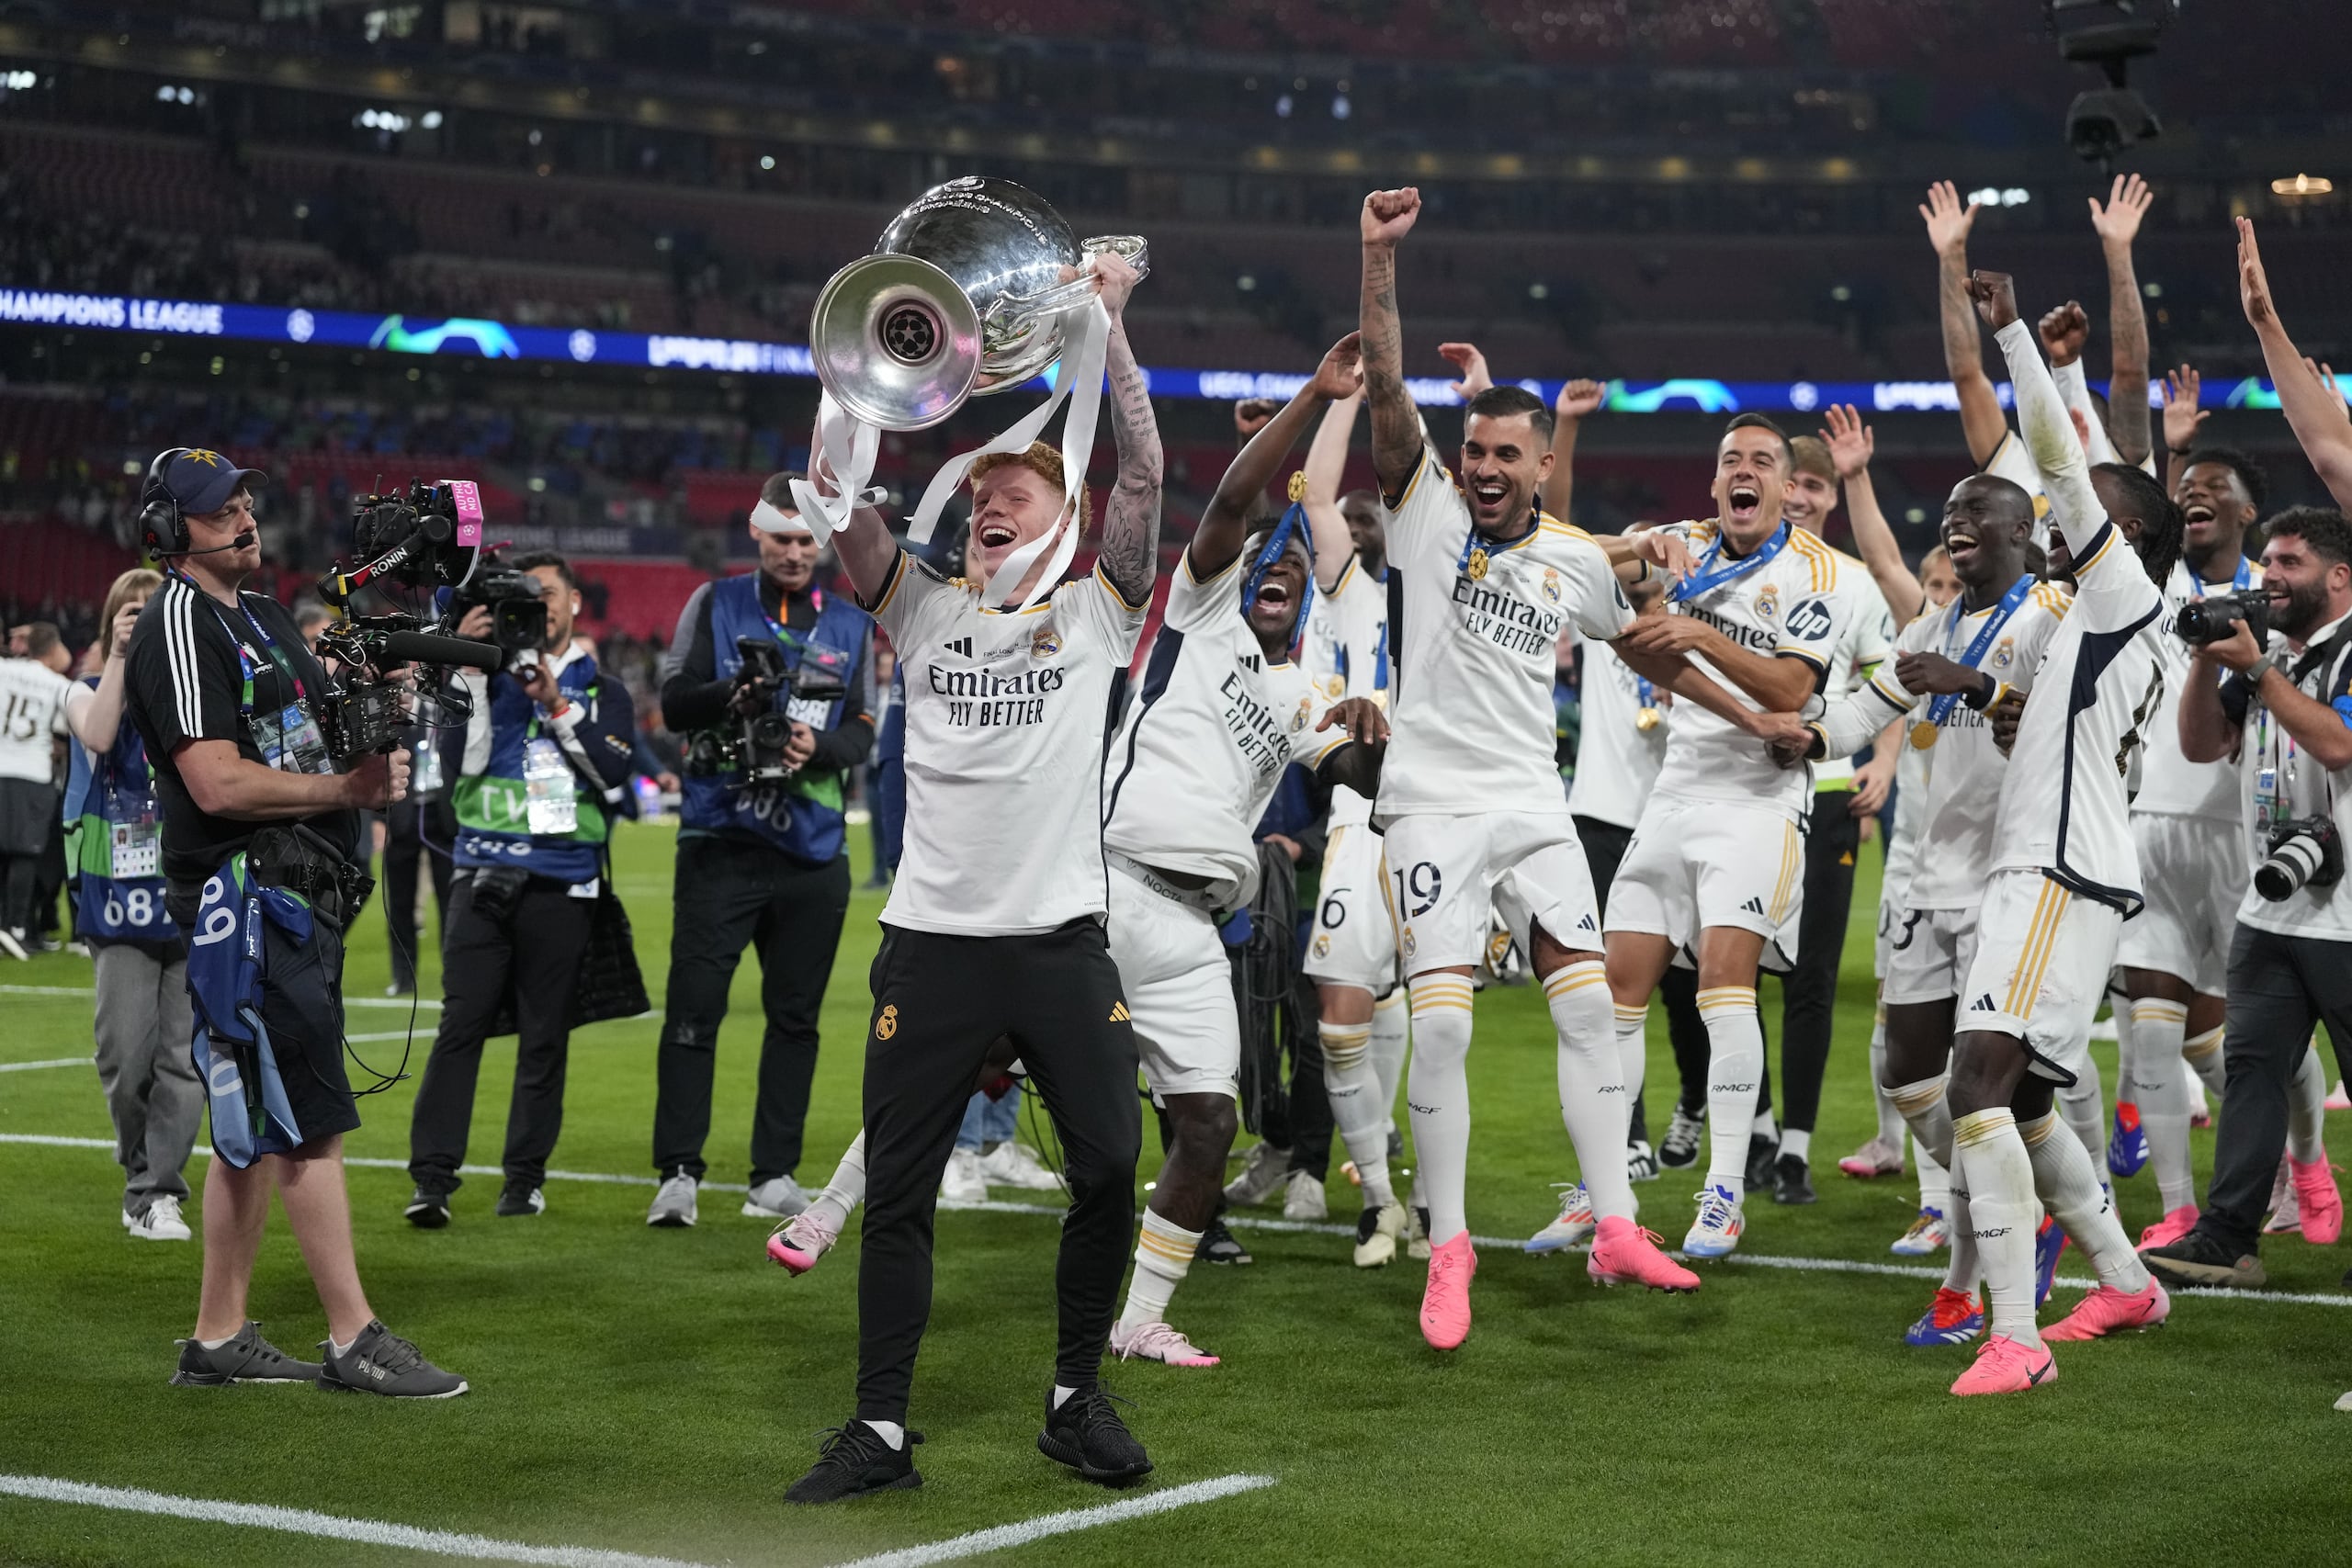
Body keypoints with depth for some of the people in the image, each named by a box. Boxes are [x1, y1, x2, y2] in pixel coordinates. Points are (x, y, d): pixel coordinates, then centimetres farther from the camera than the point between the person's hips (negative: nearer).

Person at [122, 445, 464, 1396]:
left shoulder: (263, 619, 20)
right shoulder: (179, 627, -11)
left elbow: (316, 742, 26)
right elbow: (218, 783, -20)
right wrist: (346, 789, -13)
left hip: (303, 897, 10)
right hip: (246, 896, -10)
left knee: (257, 1128, 12)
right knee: (313, 1124, -9)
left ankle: (218, 1341, 18)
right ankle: (354, 1342, -5)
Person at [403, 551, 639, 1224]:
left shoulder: (604, 693, 12)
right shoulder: (485, 678, 11)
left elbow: (614, 775, -4)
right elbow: (462, 758, -4)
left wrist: (556, 706, -10)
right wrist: (468, 667, -9)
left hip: (562, 887, 1)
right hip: (485, 879, -1)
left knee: (544, 1036, 3)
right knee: (460, 1025, -9)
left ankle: (525, 1178, 11)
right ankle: (432, 1179, -11)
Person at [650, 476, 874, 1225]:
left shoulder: (850, 625, 12)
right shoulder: (716, 605, 6)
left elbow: (862, 733, 7)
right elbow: (674, 704, 0)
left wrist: (820, 746, -14)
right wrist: (730, 696, -20)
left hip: (812, 852, 3)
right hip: (720, 841, -2)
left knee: (794, 1015, 6)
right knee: (694, 1007, -7)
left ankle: (775, 1174, 13)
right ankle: (678, 1170, -5)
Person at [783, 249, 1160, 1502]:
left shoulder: (1098, 609, 8)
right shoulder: (924, 609, 11)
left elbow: (1143, 474, -4)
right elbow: (839, 496, 0)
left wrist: (1108, 324, -6)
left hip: (1063, 937, -1)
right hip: (932, 939, 1)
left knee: (1109, 1170, -3)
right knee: (896, 1189, 2)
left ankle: (1076, 1399, 17)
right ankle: (881, 1429, 12)